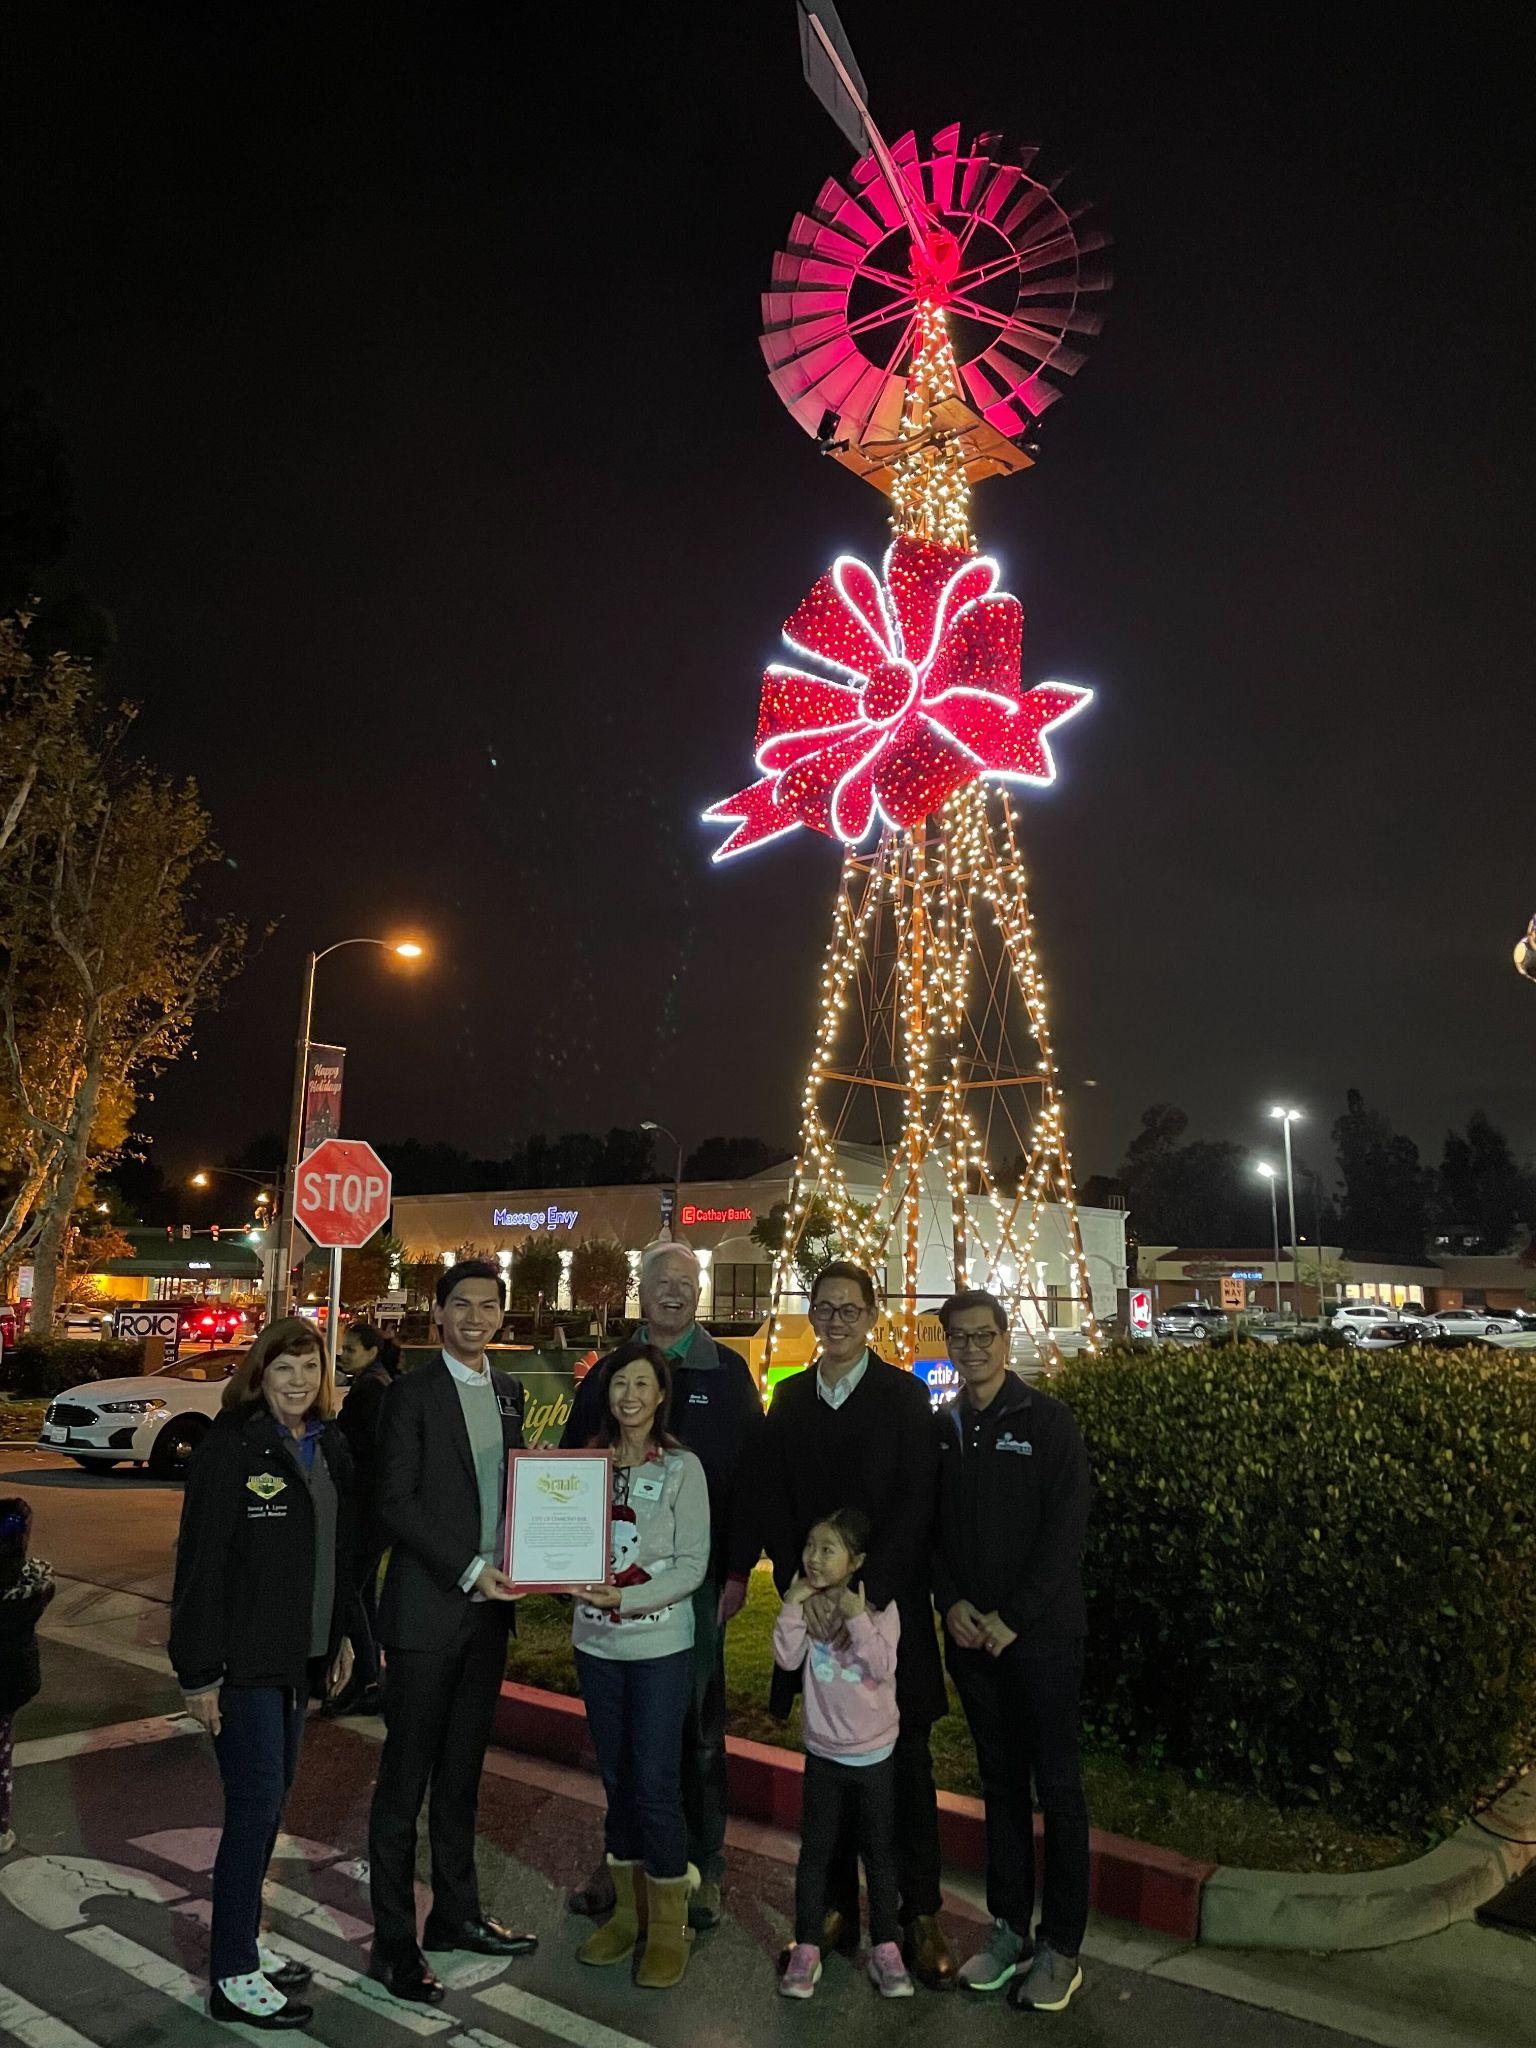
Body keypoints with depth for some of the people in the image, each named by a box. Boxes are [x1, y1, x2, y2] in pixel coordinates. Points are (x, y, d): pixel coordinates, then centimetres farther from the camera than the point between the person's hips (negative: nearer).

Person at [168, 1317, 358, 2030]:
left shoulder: (329, 1447, 4)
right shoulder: (230, 1447, -17)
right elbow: (200, 1562, -16)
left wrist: (342, 1635, 13)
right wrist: (199, 1670, -15)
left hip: (301, 1651, 7)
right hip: (243, 1657, -7)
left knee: (271, 1797, 15)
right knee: (257, 1800, -1)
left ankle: (244, 1937, 32)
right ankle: (233, 1974, 15)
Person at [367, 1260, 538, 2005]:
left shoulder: (508, 1391, 7)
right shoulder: (412, 1393, -11)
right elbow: (395, 1503, -14)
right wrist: (468, 1571, -18)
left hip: (489, 1607, 6)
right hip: (427, 1608, -6)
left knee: (461, 1773, 19)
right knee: (405, 1781, 6)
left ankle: (456, 1913, 34)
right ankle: (393, 1943, 21)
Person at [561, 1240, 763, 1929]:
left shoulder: (728, 1373, -3)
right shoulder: (607, 1372, 4)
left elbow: (749, 1474, -4)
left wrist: (739, 1568, -8)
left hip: (698, 1578, -2)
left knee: (697, 1724, 8)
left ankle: (703, 1865, 25)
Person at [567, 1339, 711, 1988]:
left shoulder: (682, 1467, -8)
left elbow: (693, 1565, -11)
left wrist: (627, 1598, -20)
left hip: (660, 1645, -4)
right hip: (596, 1642, 4)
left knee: (655, 1783, -1)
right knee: (616, 1777, 15)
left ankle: (669, 1926, 17)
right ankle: (628, 1911, 31)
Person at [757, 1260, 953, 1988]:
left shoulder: (904, 1395, -5)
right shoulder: (788, 1398, 5)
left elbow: (915, 1506, -12)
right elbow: (774, 1504, 2)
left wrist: (859, 1592, -18)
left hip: (890, 1605, -2)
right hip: (815, 1610, 3)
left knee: (906, 1765, 8)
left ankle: (920, 1915, 22)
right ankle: (839, 1907, 26)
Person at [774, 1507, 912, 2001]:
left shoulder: (879, 1607, -14)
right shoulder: (807, 1603, -6)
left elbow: (882, 1667, -22)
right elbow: (787, 1659, -14)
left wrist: (856, 1617, -29)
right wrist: (793, 1606, -23)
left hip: (875, 1753, -2)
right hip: (823, 1752, 2)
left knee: (879, 1853, 12)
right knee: (815, 1850, 11)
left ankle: (885, 1948, 26)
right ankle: (806, 1949, 24)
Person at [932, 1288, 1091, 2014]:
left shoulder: (1047, 1419, -7)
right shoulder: (937, 1427, 5)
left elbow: (1065, 1527, -12)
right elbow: (927, 1524, 9)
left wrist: (1013, 1617, -15)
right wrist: (951, 1601, -5)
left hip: (1041, 1633, -4)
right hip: (970, 1634, 4)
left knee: (1057, 1789, 6)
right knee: (1000, 1784, 14)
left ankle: (1061, 1947, 19)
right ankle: (1008, 1931, 26)